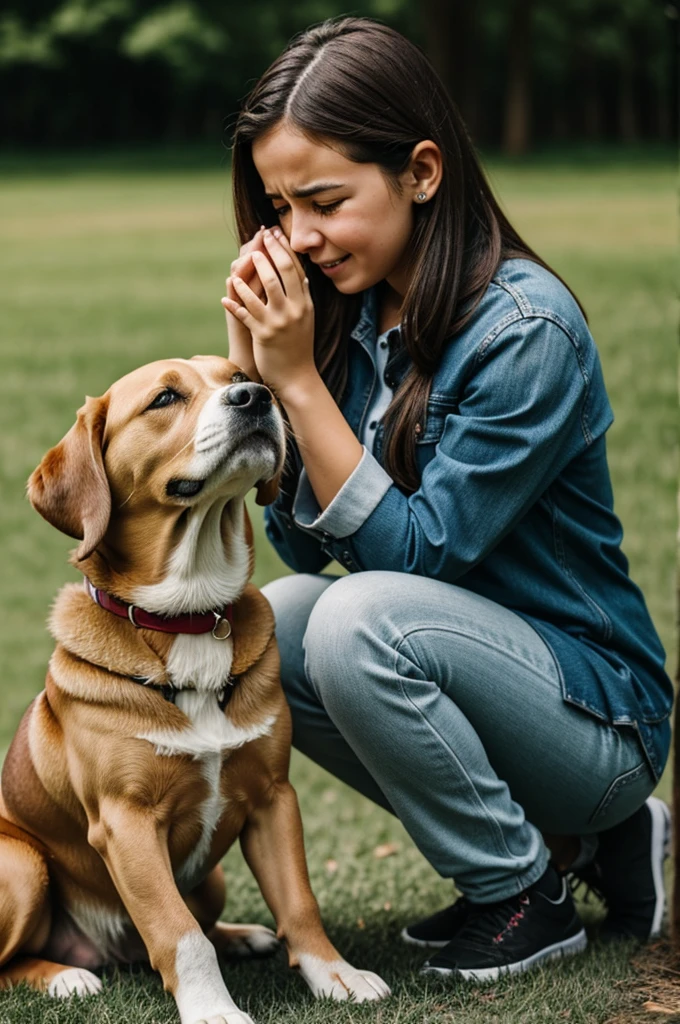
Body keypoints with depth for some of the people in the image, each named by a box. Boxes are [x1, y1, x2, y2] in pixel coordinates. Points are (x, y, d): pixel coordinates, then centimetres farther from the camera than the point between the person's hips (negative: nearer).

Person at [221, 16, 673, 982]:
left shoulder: (527, 330, -22)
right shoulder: (353, 316, 0)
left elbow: (415, 553, -23)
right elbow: (303, 541, 1)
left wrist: (299, 379, -24)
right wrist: (253, 370, -11)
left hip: (598, 713, -8)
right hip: (464, 661, 8)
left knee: (362, 621, -30)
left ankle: (527, 895, -5)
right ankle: (558, 838, 5)